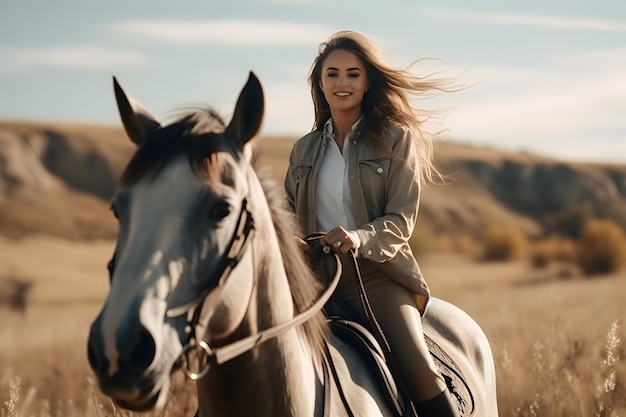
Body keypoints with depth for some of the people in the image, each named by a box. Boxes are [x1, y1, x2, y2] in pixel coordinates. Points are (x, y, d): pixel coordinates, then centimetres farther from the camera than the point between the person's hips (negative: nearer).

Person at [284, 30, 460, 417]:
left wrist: (359, 238, -24)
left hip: (377, 274, -4)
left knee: (419, 369, -24)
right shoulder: (304, 149, 15)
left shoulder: (396, 139, 2)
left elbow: (402, 220, -4)